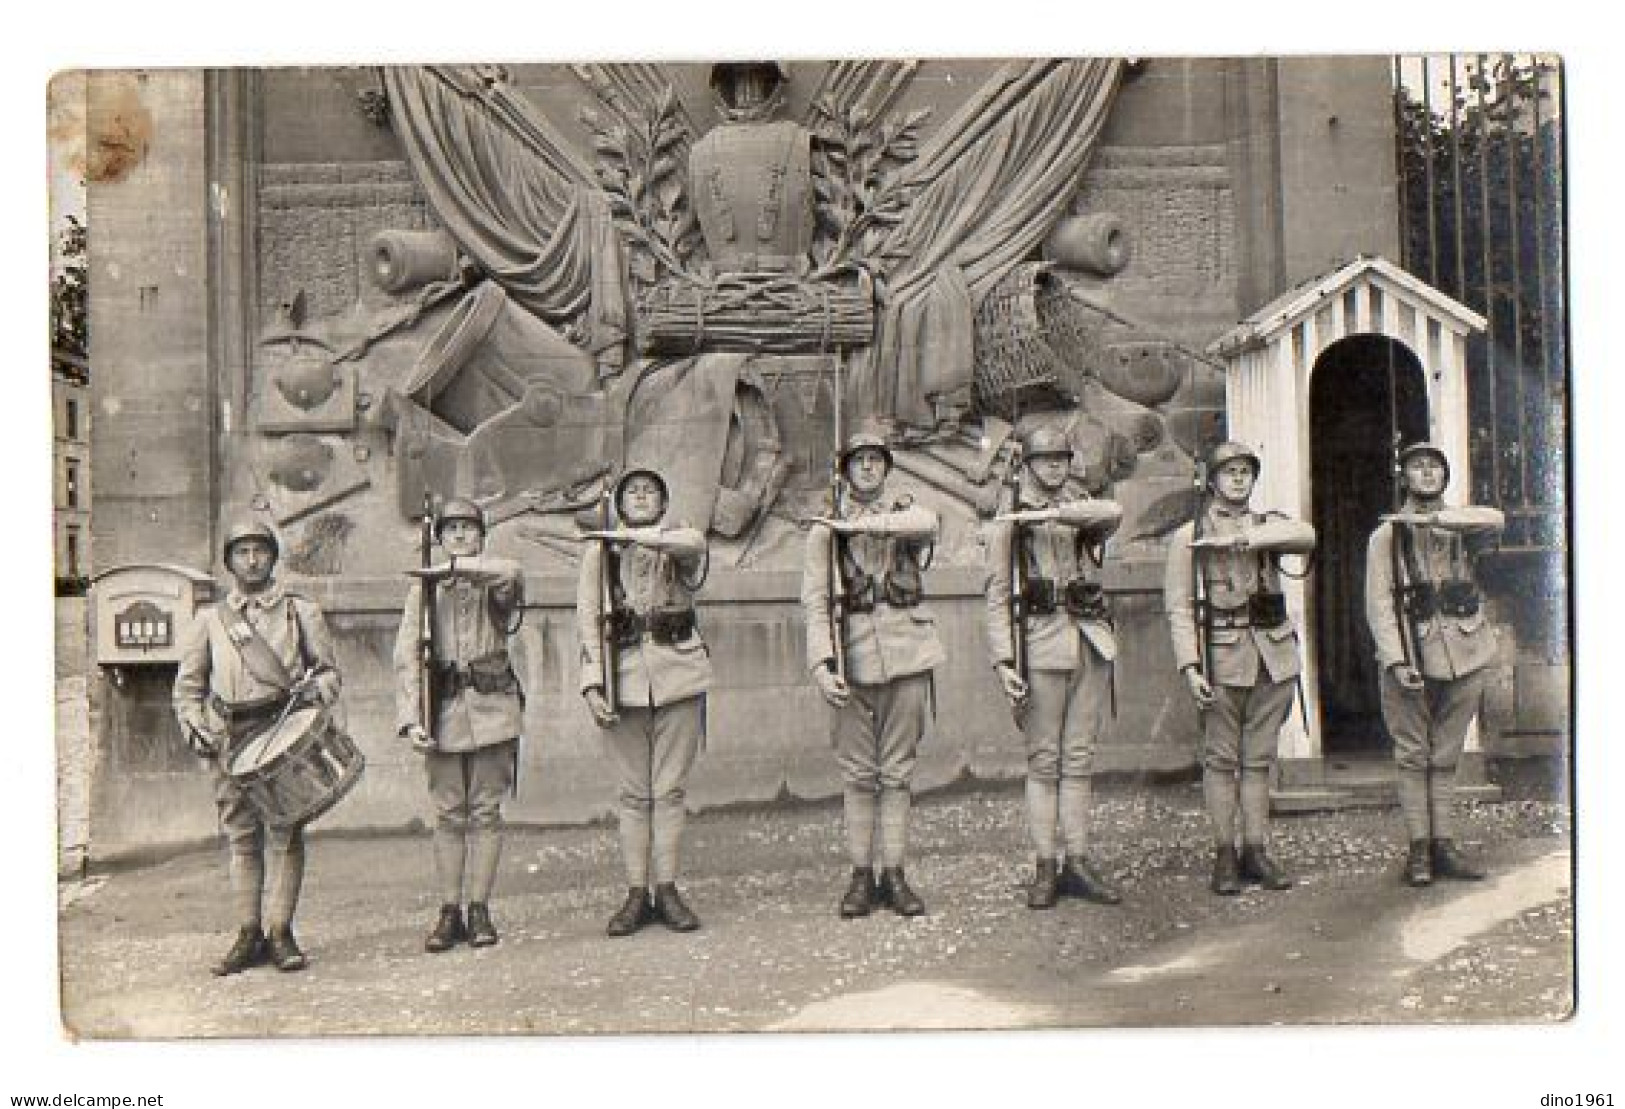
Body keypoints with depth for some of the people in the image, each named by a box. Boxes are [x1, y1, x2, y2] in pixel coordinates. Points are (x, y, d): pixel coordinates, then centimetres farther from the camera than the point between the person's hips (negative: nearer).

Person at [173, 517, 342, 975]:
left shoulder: (301, 612, 10)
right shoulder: (210, 621, 13)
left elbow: (328, 670, 13)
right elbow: (187, 686, 15)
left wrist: (316, 691, -8)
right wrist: (198, 732, 1)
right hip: (231, 739, 2)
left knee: (285, 833, -3)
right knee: (241, 837, 3)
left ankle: (280, 933, 3)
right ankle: (248, 936, 9)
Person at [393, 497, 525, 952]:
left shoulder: (495, 584, 4)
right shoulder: (424, 588, 6)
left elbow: (511, 572, -24)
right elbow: (406, 657, -2)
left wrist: (452, 567, -17)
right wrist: (411, 721, -13)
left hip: (492, 709, 0)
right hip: (444, 712, 1)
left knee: (485, 811, 4)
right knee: (449, 814, 5)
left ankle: (479, 909, 11)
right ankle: (449, 912, 11)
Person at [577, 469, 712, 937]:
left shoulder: (682, 542, 8)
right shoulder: (599, 551, 9)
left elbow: (694, 543, -19)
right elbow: (587, 618, 3)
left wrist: (635, 534, -30)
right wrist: (591, 683, -7)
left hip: (678, 676, 0)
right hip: (624, 680, 0)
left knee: (669, 790, 3)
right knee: (634, 793, 3)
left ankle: (667, 890, 10)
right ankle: (636, 894, 8)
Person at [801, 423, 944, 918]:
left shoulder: (908, 512, 10)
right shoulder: (825, 528, 6)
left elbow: (926, 523, -17)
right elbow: (814, 601, -2)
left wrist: (866, 523, -17)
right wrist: (821, 665, -13)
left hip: (907, 654, 1)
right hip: (855, 658, -1)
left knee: (898, 770, 6)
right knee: (858, 773, 3)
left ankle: (895, 876, 13)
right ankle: (861, 876, 13)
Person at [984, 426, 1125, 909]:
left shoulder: (1081, 513, 16)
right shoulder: (1009, 522, 6)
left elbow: (1113, 512, -10)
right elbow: (997, 596, -2)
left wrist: (1052, 512, -18)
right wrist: (1004, 661, -11)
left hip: (1093, 642, 4)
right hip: (1043, 643, -3)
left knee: (1079, 758, 5)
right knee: (1044, 760, -2)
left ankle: (1077, 864, 9)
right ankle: (1045, 869, 3)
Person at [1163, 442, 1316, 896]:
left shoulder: (1269, 525, 13)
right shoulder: (1188, 537, 3)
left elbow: (1306, 536, -11)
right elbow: (1179, 607, -3)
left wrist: (1241, 537, -19)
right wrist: (1190, 667, -13)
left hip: (1275, 654, 3)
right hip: (1223, 657, -3)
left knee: (1259, 758, 8)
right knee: (1221, 759, 0)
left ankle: (1256, 851, 15)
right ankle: (1224, 855, 8)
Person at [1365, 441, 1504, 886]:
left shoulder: (1460, 527, 13)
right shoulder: (1386, 535, 5)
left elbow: (1495, 520, -12)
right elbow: (1379, 604, -4)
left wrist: (1432, 517, -18)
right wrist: (1396, 661, -15)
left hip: (1466, 653, 3)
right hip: (1413, 655, -3)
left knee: (1446, 756, 7)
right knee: (1414, 756, 0)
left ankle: (1443, 845, 13)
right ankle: (1419, 850, 6)